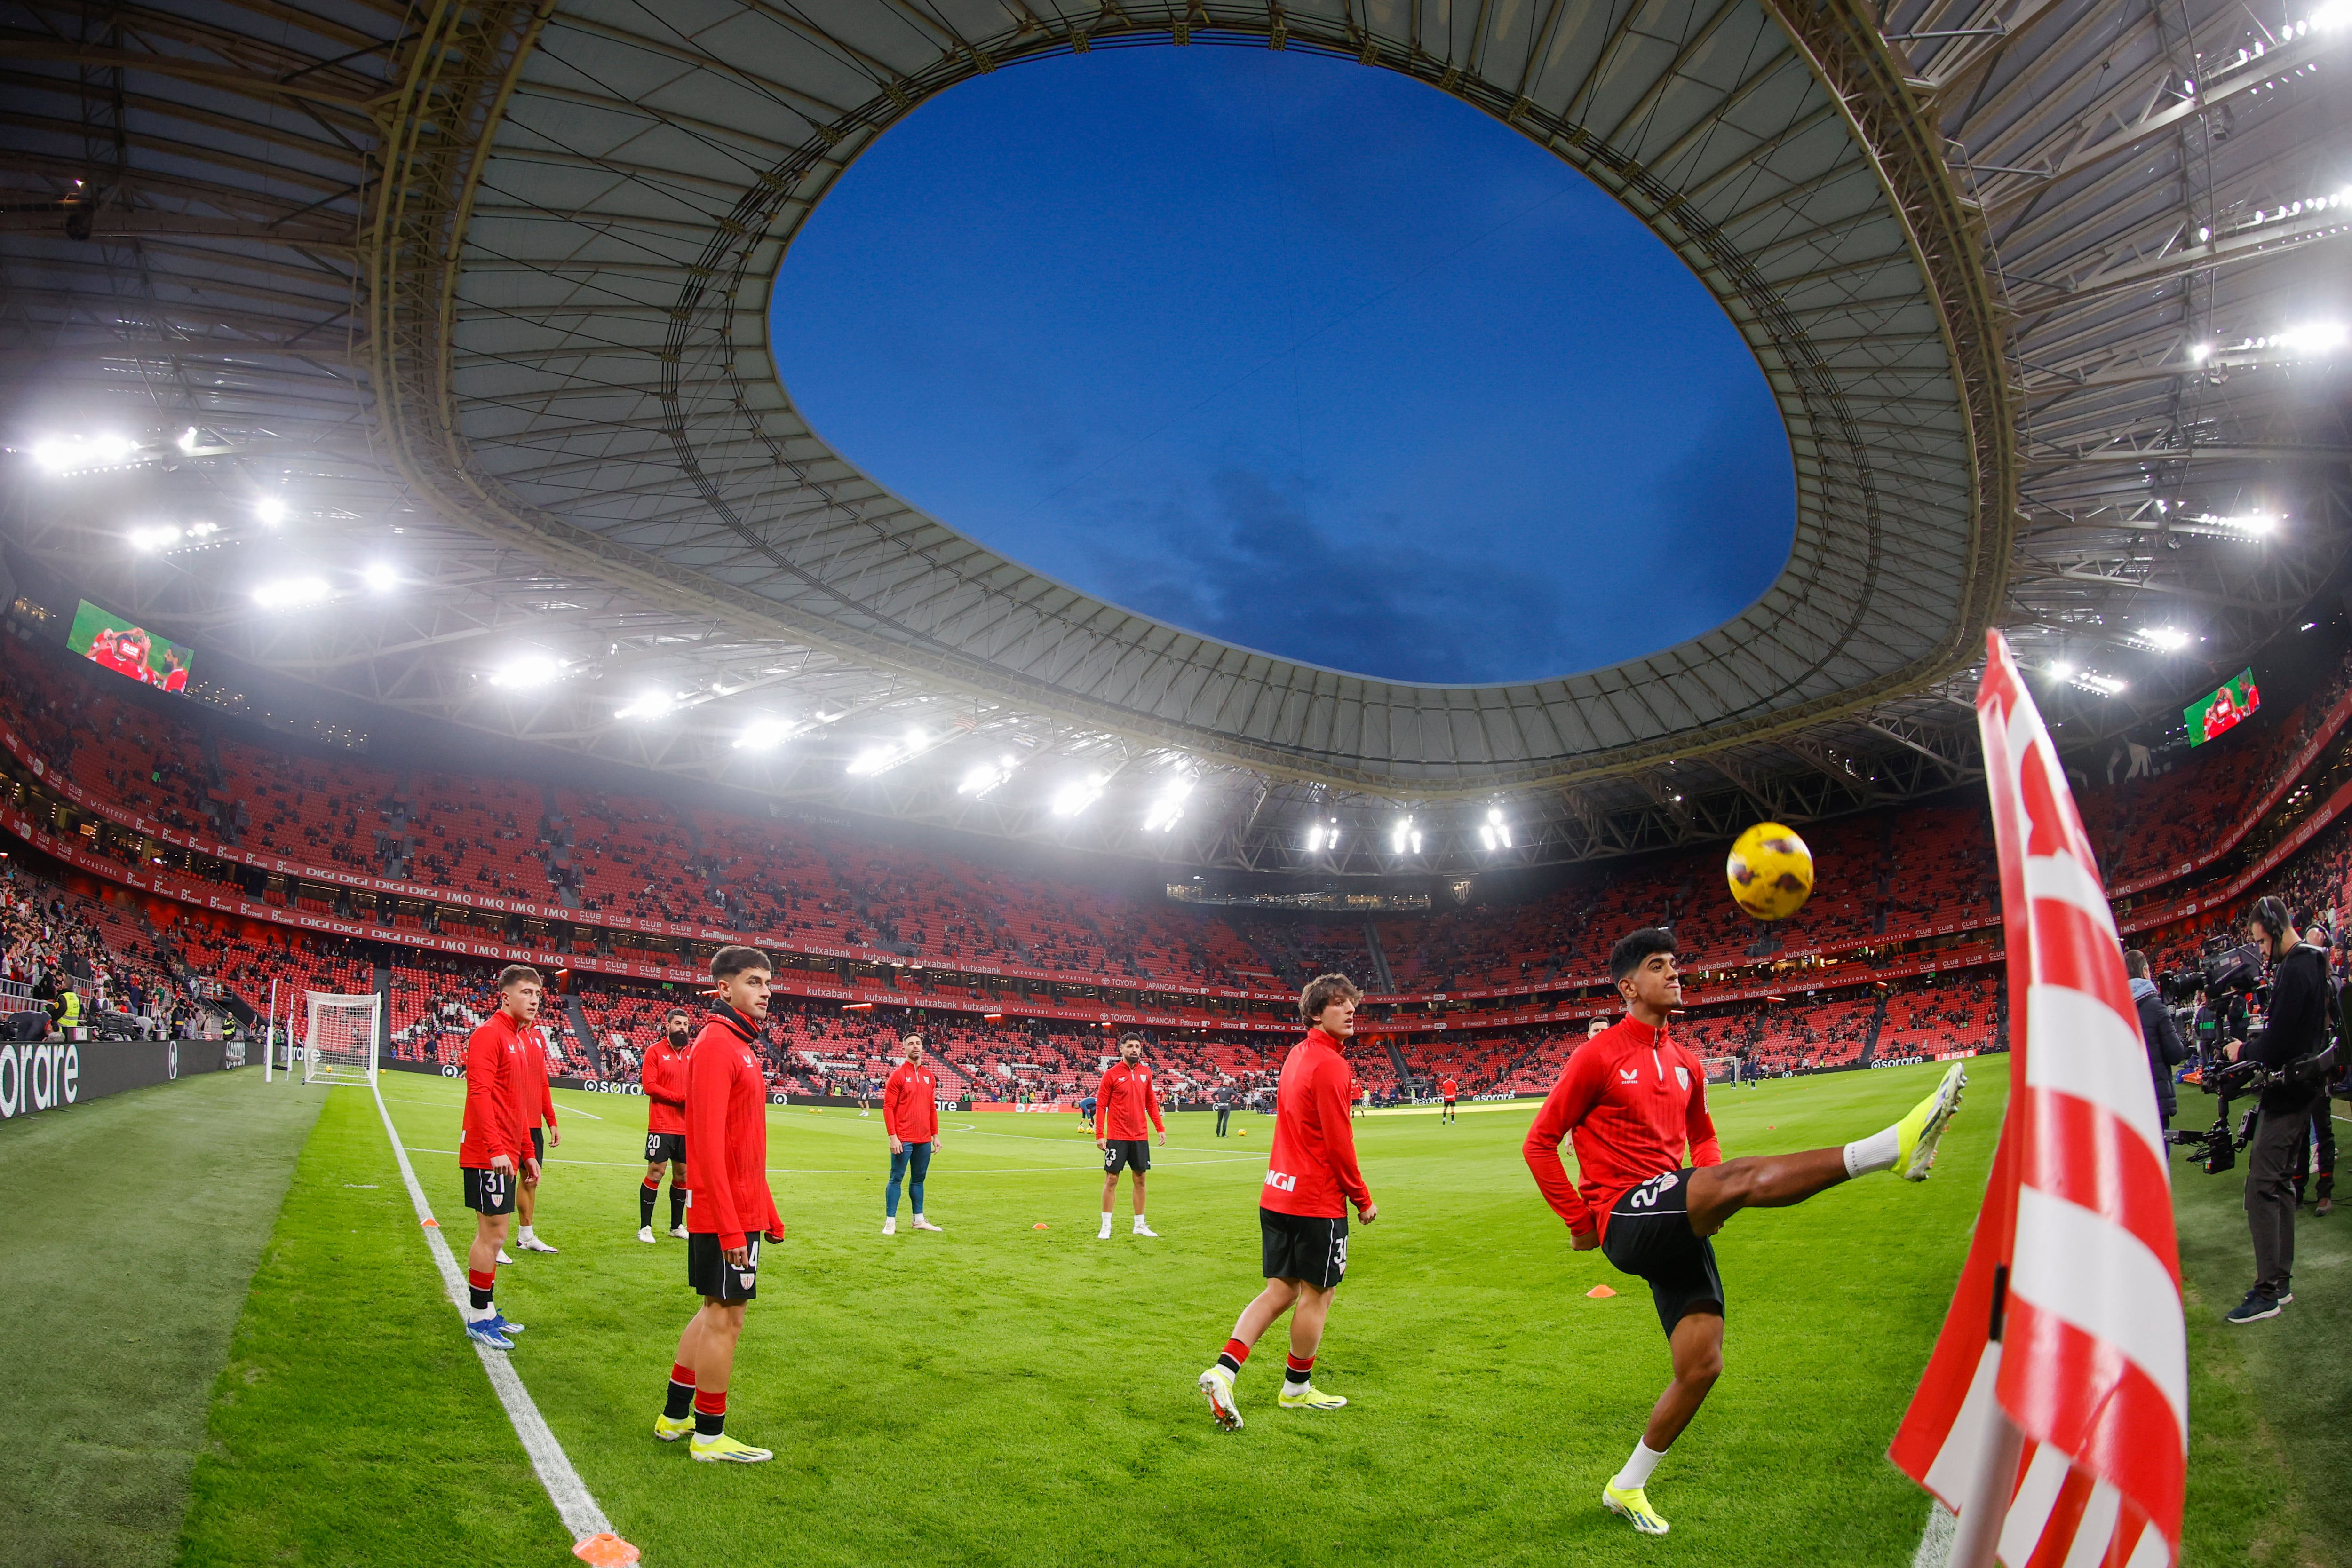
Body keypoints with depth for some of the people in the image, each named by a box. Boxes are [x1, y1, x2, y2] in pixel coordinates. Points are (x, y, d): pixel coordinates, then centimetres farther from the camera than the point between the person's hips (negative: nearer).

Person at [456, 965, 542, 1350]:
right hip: (488, 1155, -9)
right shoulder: (489, 1034, -12)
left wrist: (527, 1152, 21)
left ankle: (487, 1312, 24)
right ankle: (479, 1319, 5)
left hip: (506, 1155, 9)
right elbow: (480, 1094, -21)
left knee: (493, 1234, 15)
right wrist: (496, 1149, -27)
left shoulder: (519, 1038, 16)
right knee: (492, 1234, -4)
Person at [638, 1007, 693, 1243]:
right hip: (662, 1124, -5)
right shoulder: (655, 1051, -3)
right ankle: (645, 1227, 3)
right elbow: (649, 1085, -11)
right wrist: (680, 1098, -17)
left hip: (687, 1127, 5)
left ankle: (677, 1226, 20)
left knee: (682, 1173, 10)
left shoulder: (693, 1053, 11)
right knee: (656, 1172, -5)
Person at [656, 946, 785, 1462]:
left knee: (715, 1311, 18)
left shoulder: (740, 1046, 15)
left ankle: (675, 1417, 30)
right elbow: (708, 1142, -22)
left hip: (742, 1211, 10)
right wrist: (730, 1226, -24)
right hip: (725, 1213, -10)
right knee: (725, 1317, 0)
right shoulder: (716, 1044, -16)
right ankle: (709, 1437, 13)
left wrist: (766, 1212, 19)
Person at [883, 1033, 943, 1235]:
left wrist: (935, 1135, 13)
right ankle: (890, 1222, 1)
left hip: (924, 1140, 6)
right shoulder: (898, 1075, -6)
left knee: (919, 1179, 12)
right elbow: (888, 1107, -9)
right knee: (897, 1178, -3)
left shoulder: (929, 1076, 12)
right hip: (903, 1140, -6)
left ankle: (919, 1220, 20)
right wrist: (893, 1137, -15)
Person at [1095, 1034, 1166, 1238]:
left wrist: (1161, 1128, 9)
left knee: (1140, 1179, 9)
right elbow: (1101, 1106, -7)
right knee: (1111, 1179, -1)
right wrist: (1099, 1135, -13)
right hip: (1117, 1137, -5)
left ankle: (1140, 1225, 19)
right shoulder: (1111, 1074, -7)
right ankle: (1106, 1227, 7)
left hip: (1140, 1137, 5)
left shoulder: (1146, 1073, 7)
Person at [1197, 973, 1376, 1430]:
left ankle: (1224, 1370, -1)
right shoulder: (1330, 1064, -16)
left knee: (1281, 1290, 12)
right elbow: (1339, 1143, -17)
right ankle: (1297, 1389, 22)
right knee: (1317, 1294, 8)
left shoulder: (1297, 1055, 12)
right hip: (1318, 1201, -8)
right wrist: (1363, 1199, -7)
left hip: (1277, 1194, 8)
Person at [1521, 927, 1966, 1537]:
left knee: (1702, 1365, 2)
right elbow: (1539, 1143, -3)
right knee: (1739, 1177, -30)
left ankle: (1628, 1488, 18)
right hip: (1625, 1219, -7)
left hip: (1677, 1229, 7)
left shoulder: (1686, 1064, 16)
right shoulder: (1599, 1056, -5)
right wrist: (1580, 1222, -4)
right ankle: (1895, 1146, -42)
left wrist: (1711, 1188, 9)